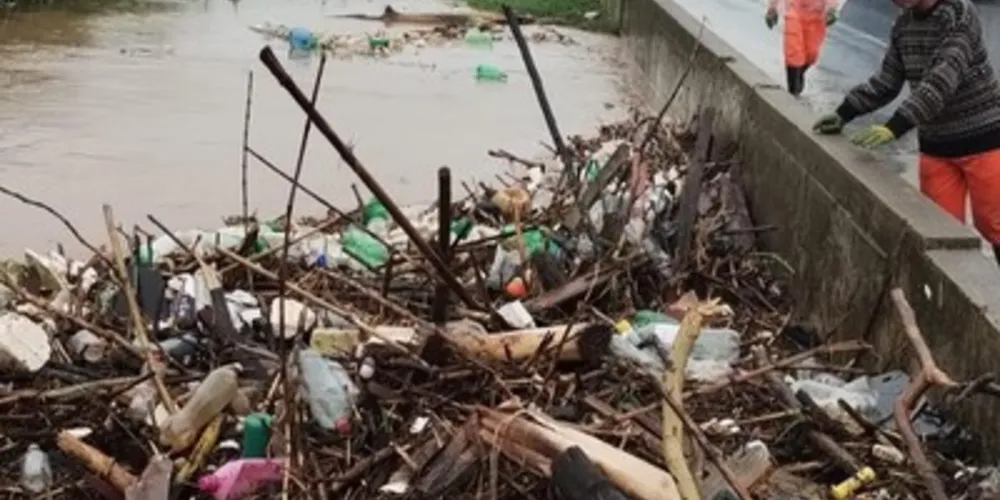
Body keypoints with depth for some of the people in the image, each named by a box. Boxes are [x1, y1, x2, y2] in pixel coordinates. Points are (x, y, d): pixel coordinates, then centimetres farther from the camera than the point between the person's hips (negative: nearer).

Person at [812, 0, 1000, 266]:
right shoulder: (903, 24, 3)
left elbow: (942, 80, -28)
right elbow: (887, 81, 11)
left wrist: (895, 126, -38)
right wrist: (843, 113, -3)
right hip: (935, 145, 6)